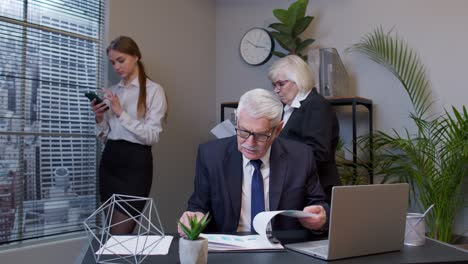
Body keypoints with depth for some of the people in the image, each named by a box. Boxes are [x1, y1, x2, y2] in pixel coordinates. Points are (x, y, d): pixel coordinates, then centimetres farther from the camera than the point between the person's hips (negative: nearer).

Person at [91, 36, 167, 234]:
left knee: (119, 235, -5)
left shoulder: (153, 90, -3)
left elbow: (152, 136, -13)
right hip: (110, 159, 6)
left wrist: (121, 113, -18)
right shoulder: (112, 92, 14)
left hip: (136, 161, -6)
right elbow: (104, 136, 18)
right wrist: (99, 118, -2)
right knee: (114, 232, 12)